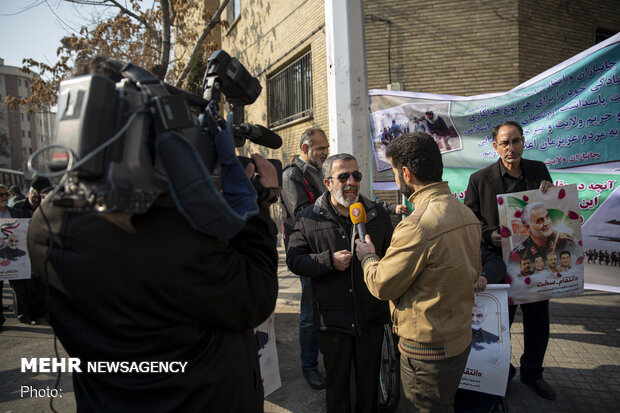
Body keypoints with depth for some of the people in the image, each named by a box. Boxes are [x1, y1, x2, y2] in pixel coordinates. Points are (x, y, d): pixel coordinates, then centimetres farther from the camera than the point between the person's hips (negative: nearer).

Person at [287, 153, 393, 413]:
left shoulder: (378, 215, 3)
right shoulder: (309, 219, -5)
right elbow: (294, 260, -6)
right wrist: (330, 260, -19)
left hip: (372, 316, 2)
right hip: (333, 320, -2)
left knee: (370, 379, 20)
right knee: (337, 380, 17)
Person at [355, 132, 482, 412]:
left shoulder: (417, 225, -29)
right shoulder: (467, 215, 0)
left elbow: (381, 285, -19)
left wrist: (367, 256, 1)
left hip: (427, 349, -8)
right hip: (461, 338, 8)